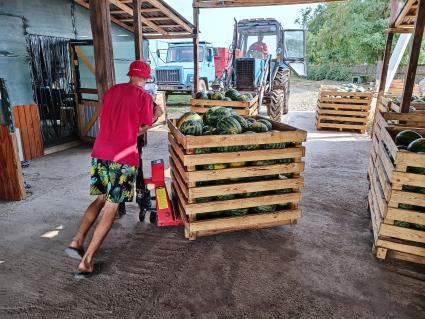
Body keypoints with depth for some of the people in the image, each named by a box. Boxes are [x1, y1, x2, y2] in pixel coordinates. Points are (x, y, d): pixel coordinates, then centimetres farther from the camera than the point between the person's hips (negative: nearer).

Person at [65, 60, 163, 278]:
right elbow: (141, 130, 0)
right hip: (123, 158, -6)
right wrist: (156, 115, 17)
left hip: (100, 153, 6)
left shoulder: (111, 91, 14)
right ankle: (86, 261, 5)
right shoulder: (143, 96, -3)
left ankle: (76, 242, 18)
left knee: (101, 199, 24)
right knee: (111, 208, 3)